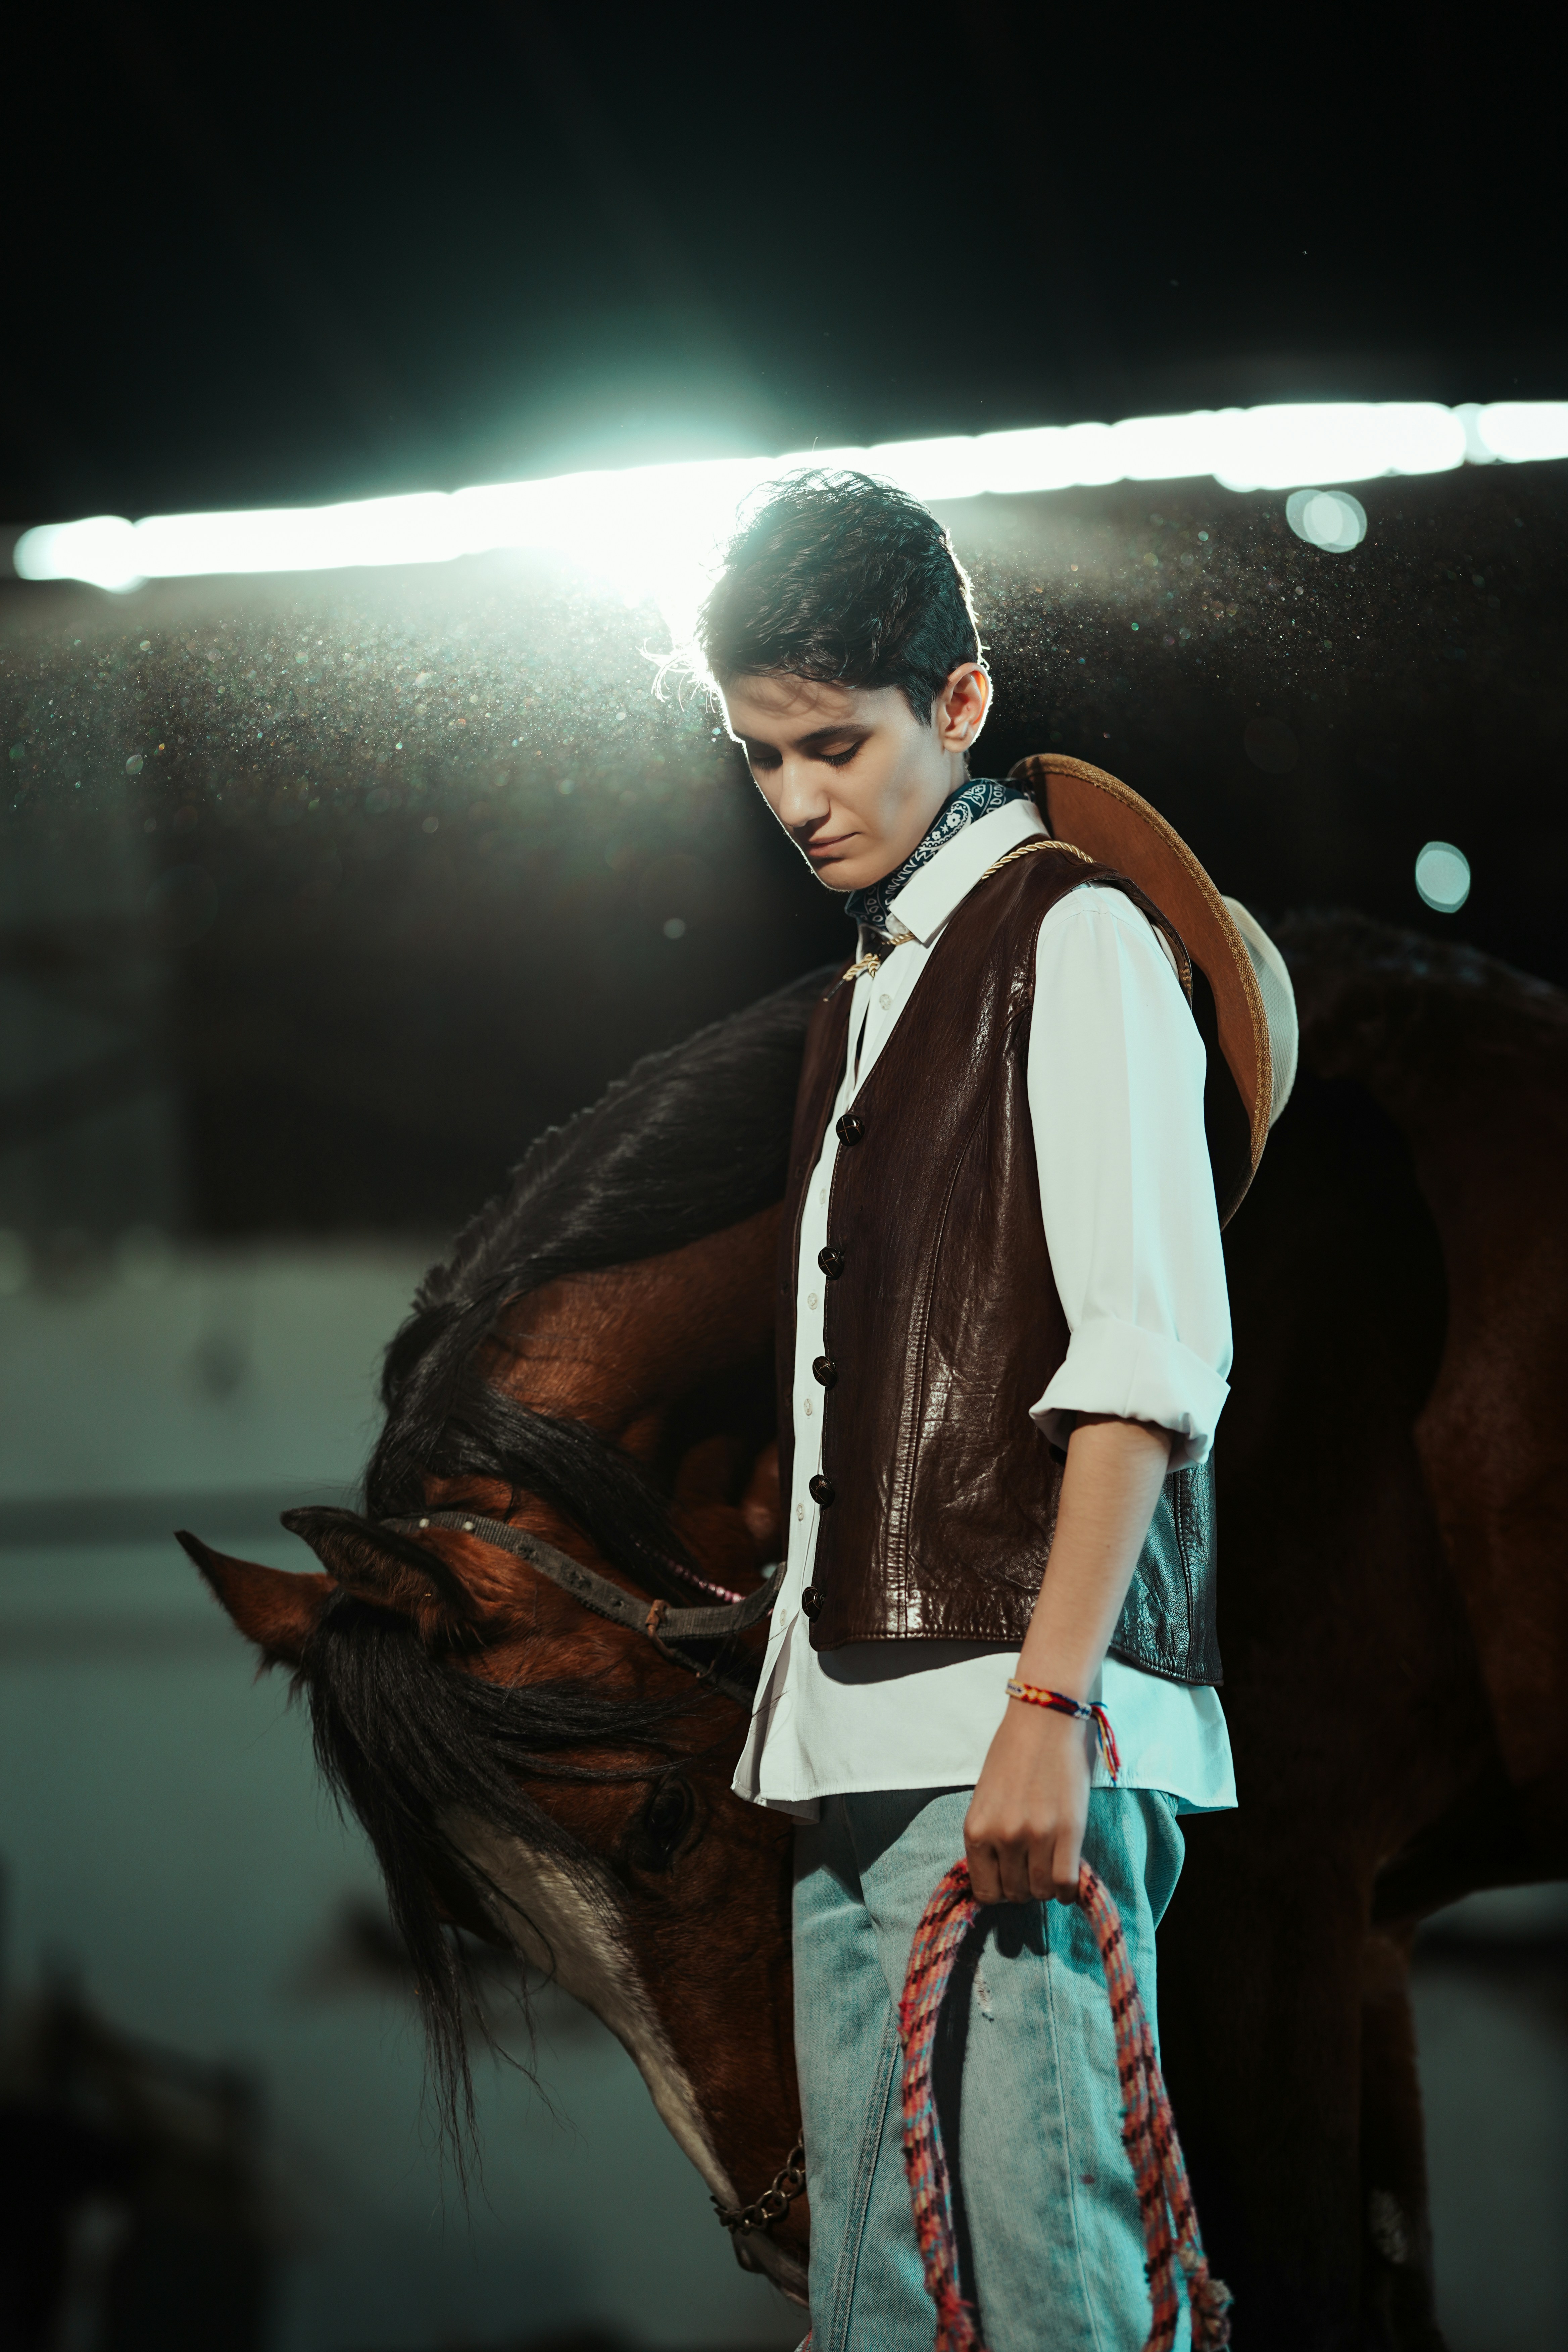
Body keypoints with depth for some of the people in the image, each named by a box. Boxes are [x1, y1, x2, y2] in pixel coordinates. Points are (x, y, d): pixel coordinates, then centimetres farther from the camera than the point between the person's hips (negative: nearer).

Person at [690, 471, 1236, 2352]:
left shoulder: (1074, 937, -1)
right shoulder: (866, 993, 24)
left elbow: (1150, 1353, -11)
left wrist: (1045, 1705, -19)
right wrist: (808, 1698, 13)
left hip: (1021, 1714, -8)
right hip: (854, 1738, 8)